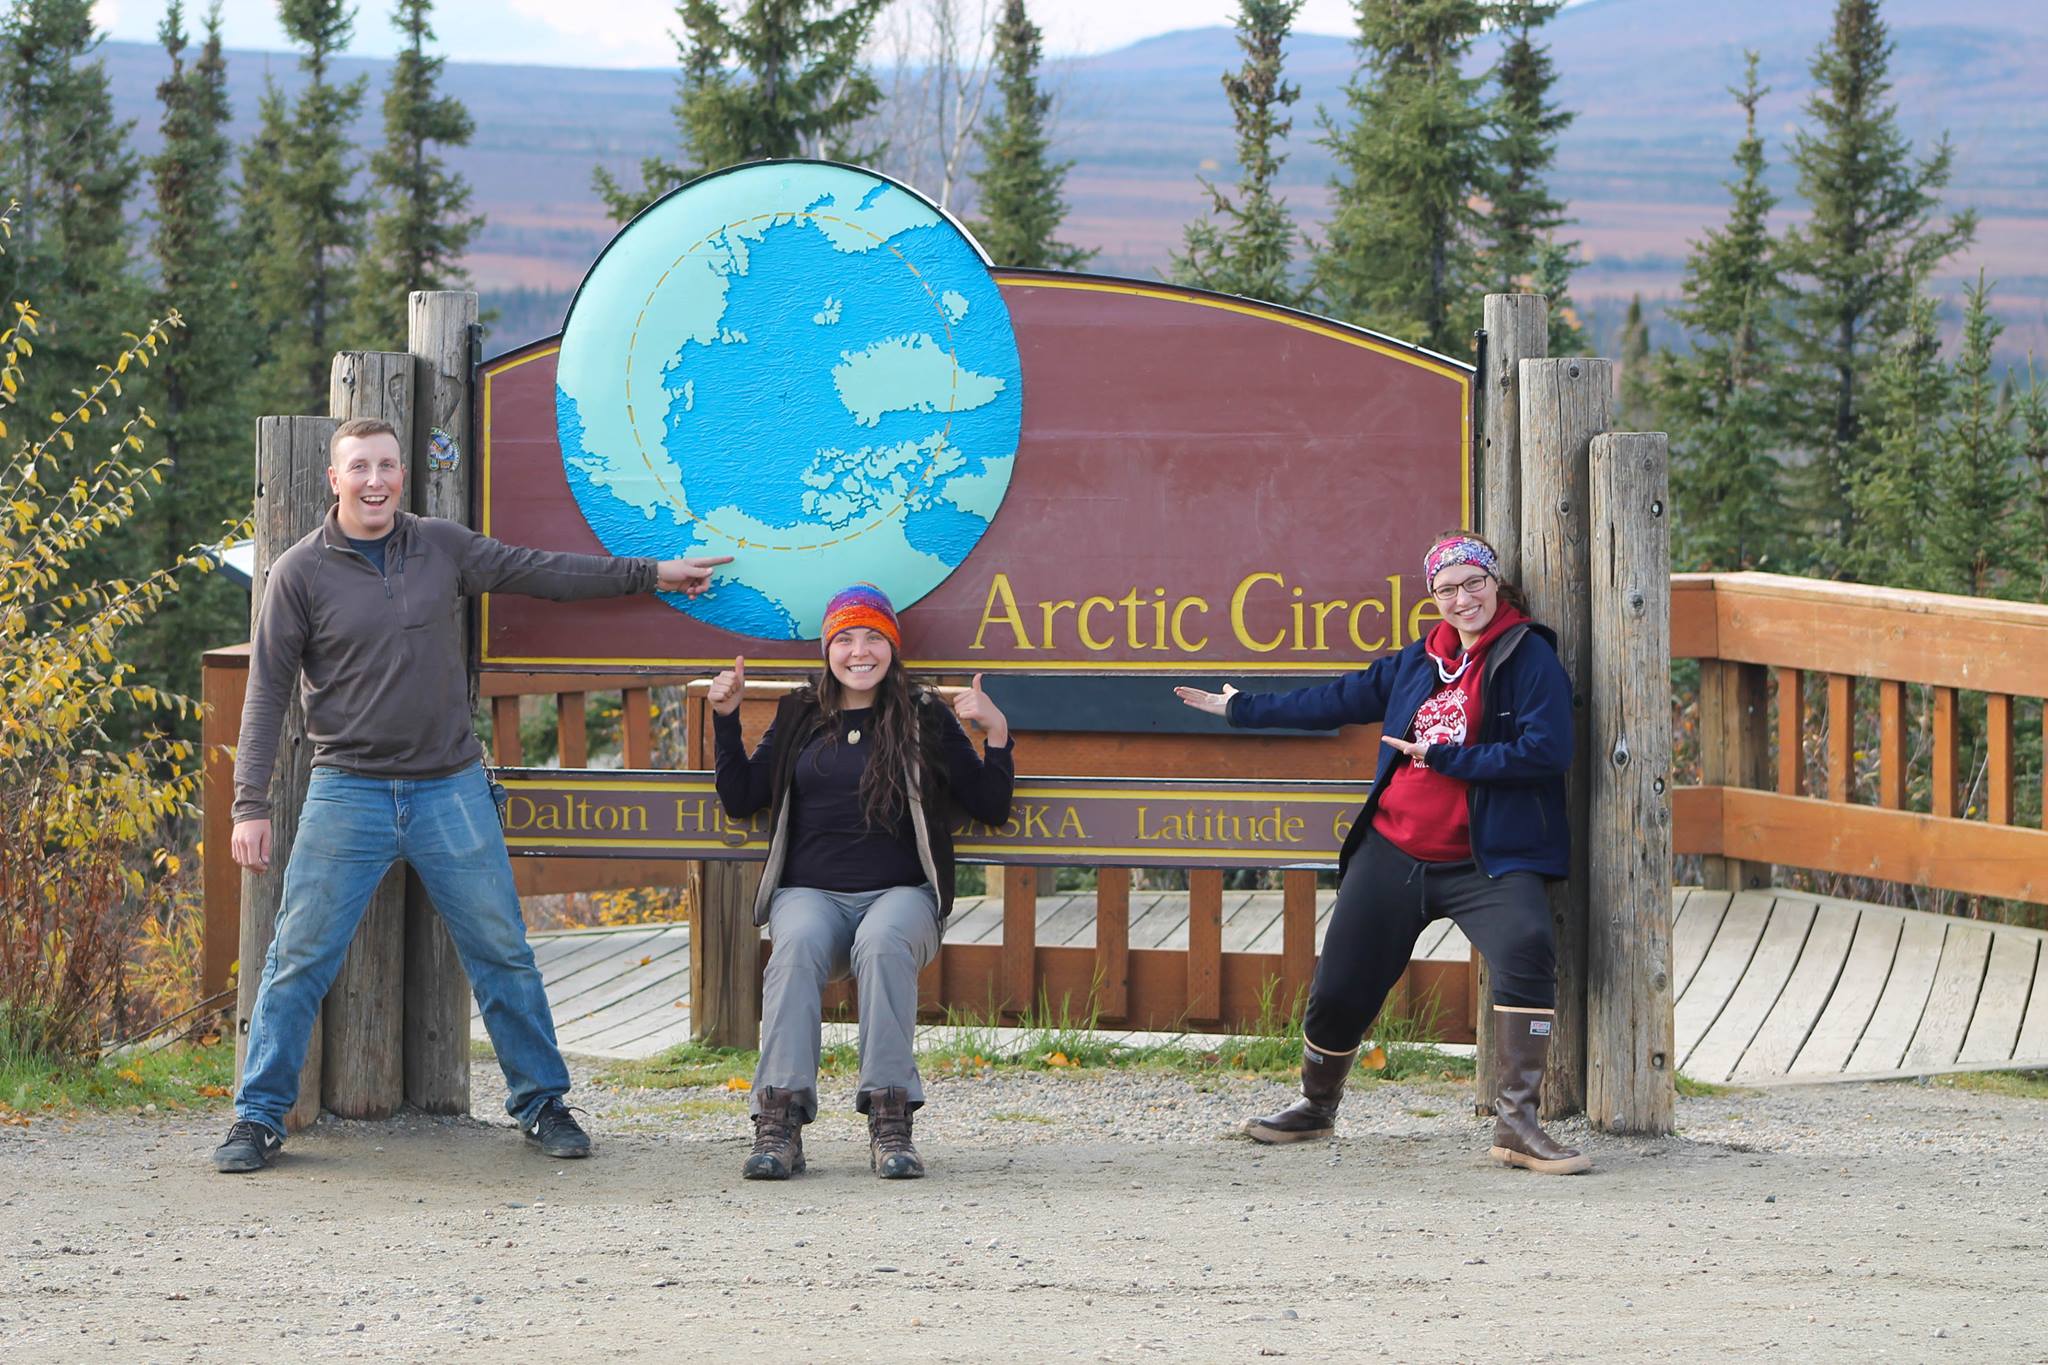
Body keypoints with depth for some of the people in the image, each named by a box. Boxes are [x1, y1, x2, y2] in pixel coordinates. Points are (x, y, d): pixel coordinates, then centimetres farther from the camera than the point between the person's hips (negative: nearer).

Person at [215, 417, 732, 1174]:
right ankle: (258, 1117, 4)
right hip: (348, 792, -3)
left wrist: (650, 573, 19)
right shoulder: (302, 572, -4)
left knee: (503, 953, 6)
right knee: (298, 958, -4)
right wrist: (251, 804, -9)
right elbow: (268, 690, -3)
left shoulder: (443, 547, 5)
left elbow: (540, 571, 16)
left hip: (450, 789, 3)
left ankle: (542, 1104, 18)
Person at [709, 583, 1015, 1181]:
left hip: (900, 892, -1)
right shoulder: (799, 716, 18)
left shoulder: (925, 717, 12)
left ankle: (890, 1121, -38)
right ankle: (779, 1120, -41)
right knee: (797, 946, -34)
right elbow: (740, 800, 15)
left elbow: (990, 808, 9)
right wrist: (725, 719, 7)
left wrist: (996, 733, -5)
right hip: (810, 891, 1)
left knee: (883, 944, -37)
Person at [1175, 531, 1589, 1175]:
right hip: (1392, 855, 5)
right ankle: (1316, 1105, 36)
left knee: (1527, 950, -31)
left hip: (1483, 862, -5)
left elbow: (1546, 752, -18)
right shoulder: (1418, 662, 13)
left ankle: (1517, 1125, -30)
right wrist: (1242, 709, 34)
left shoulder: (1530, 658, -5)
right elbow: (1341, 699, 26)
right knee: (1339, 987, 9)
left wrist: (1444, 758, -14)